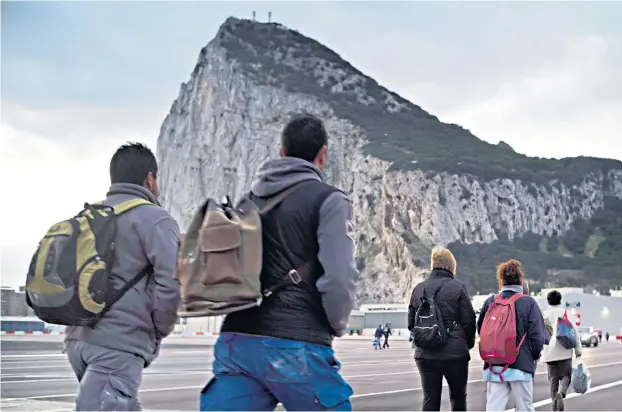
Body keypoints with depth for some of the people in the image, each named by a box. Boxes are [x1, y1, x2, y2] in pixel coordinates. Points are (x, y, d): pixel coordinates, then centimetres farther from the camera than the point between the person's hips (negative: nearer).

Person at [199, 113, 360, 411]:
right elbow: (339, 279, -13)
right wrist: (336, 326, 6)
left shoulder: (249, 200, 15)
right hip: (296, 347, -5)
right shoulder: (329, 200, -3)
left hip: (236, 342, 5)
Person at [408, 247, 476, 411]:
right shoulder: (458, 287, -6)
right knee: (458, 397, 13)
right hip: (455, 353, -3)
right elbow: (469, 321, -6)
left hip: (425, 354, 3)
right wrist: (469, 343, 10)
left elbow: (411, 322, 10)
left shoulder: (418, 289, 6)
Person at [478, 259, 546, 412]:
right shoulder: (528, 303, -5)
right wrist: (534, 356, 8)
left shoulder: (490, 302, 2)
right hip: (521, 365, -2)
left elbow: (480, 330, 9)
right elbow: (537, 336, -9)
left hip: (494, 366, 2)